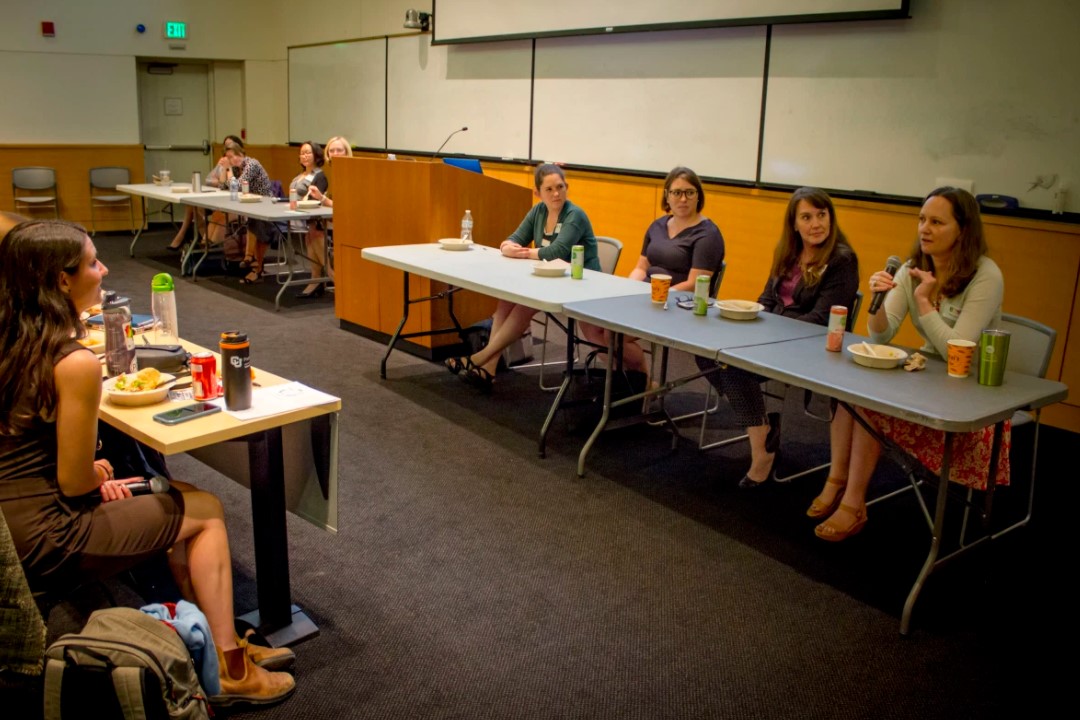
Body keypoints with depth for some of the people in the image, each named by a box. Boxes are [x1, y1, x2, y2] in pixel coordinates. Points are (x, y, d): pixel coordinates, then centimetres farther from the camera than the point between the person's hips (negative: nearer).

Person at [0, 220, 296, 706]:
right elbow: (76, 483, -17)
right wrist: (100, 475, 4)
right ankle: (228, 670, 14)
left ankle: (216, 644, 25)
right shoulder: (76, 363, -24)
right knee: (206, 511, 7)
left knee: (181, 500, 19)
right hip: (43, 543, -8)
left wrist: (91, 475, 8)